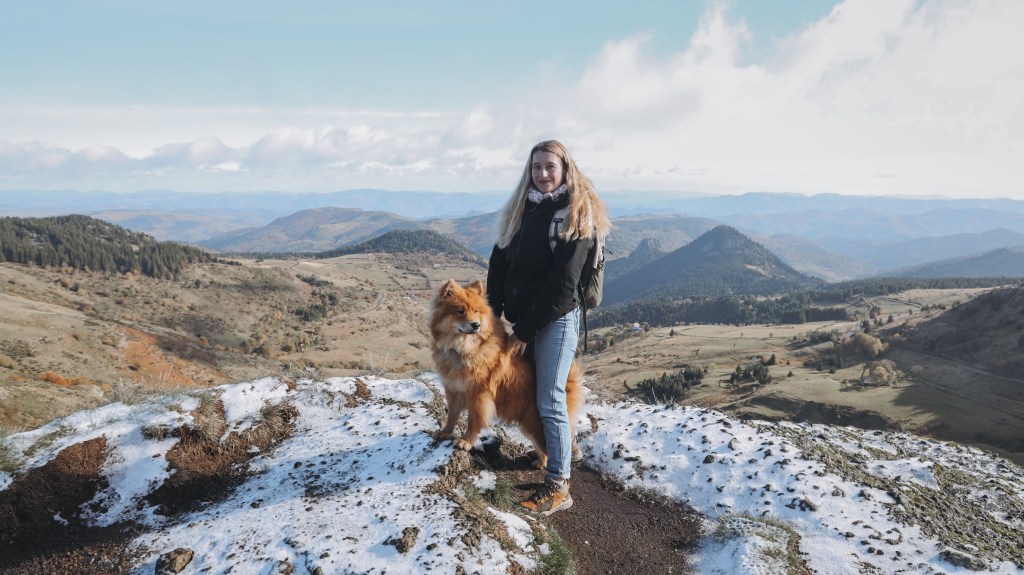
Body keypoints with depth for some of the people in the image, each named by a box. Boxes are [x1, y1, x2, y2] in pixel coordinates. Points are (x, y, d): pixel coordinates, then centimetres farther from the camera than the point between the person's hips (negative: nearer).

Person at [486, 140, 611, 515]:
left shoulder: (576, 215, -10)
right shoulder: (523, 209, 10)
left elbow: (562, 282, -16)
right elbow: (500, 260, 9)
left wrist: (526, 330, -15)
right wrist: (493, 312, -1)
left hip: (556, 319, -7)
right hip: (522, 318, 7)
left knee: (549, 401, -5)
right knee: (530, 390, 16)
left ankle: (558, 488, 5)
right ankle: (565, 443, 39)